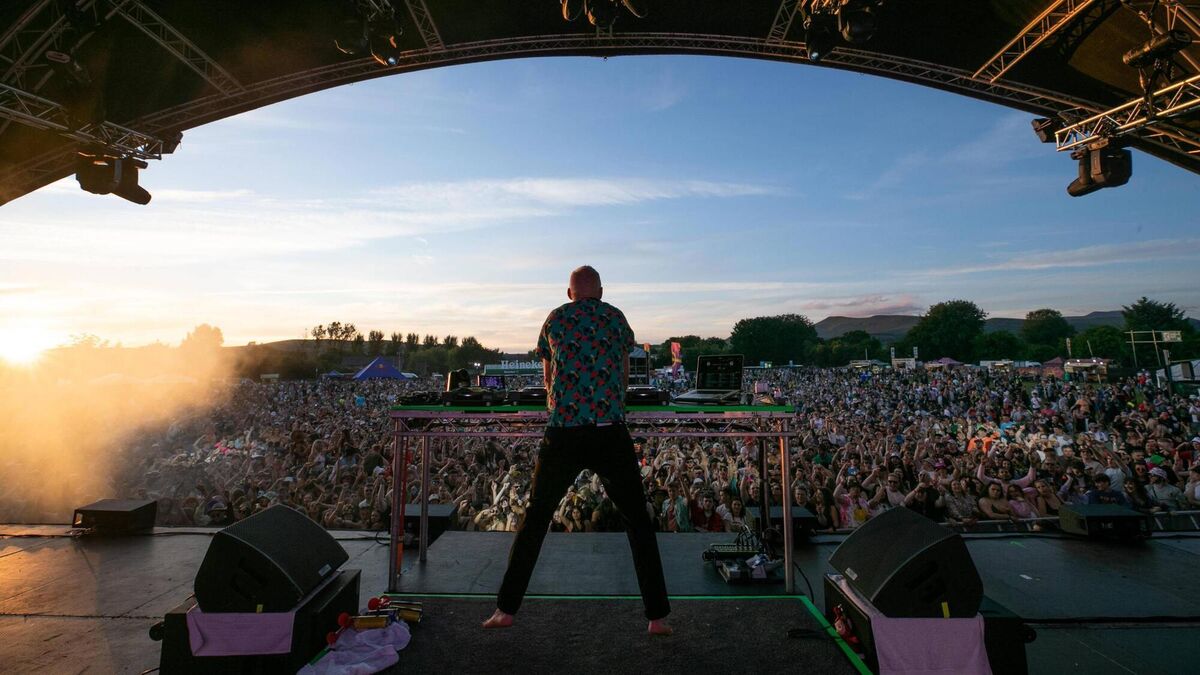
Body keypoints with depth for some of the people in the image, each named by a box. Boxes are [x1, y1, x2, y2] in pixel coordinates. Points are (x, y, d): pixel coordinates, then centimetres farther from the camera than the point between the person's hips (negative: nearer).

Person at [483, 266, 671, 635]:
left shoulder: (555, 320, 11)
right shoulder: (617, 318, 12)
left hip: (563, 435, 0)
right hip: (611, 434, 0)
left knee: (535, 519, 16)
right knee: (638, 522, 14)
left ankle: (506, 608, 22)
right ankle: (657, 616, 16)